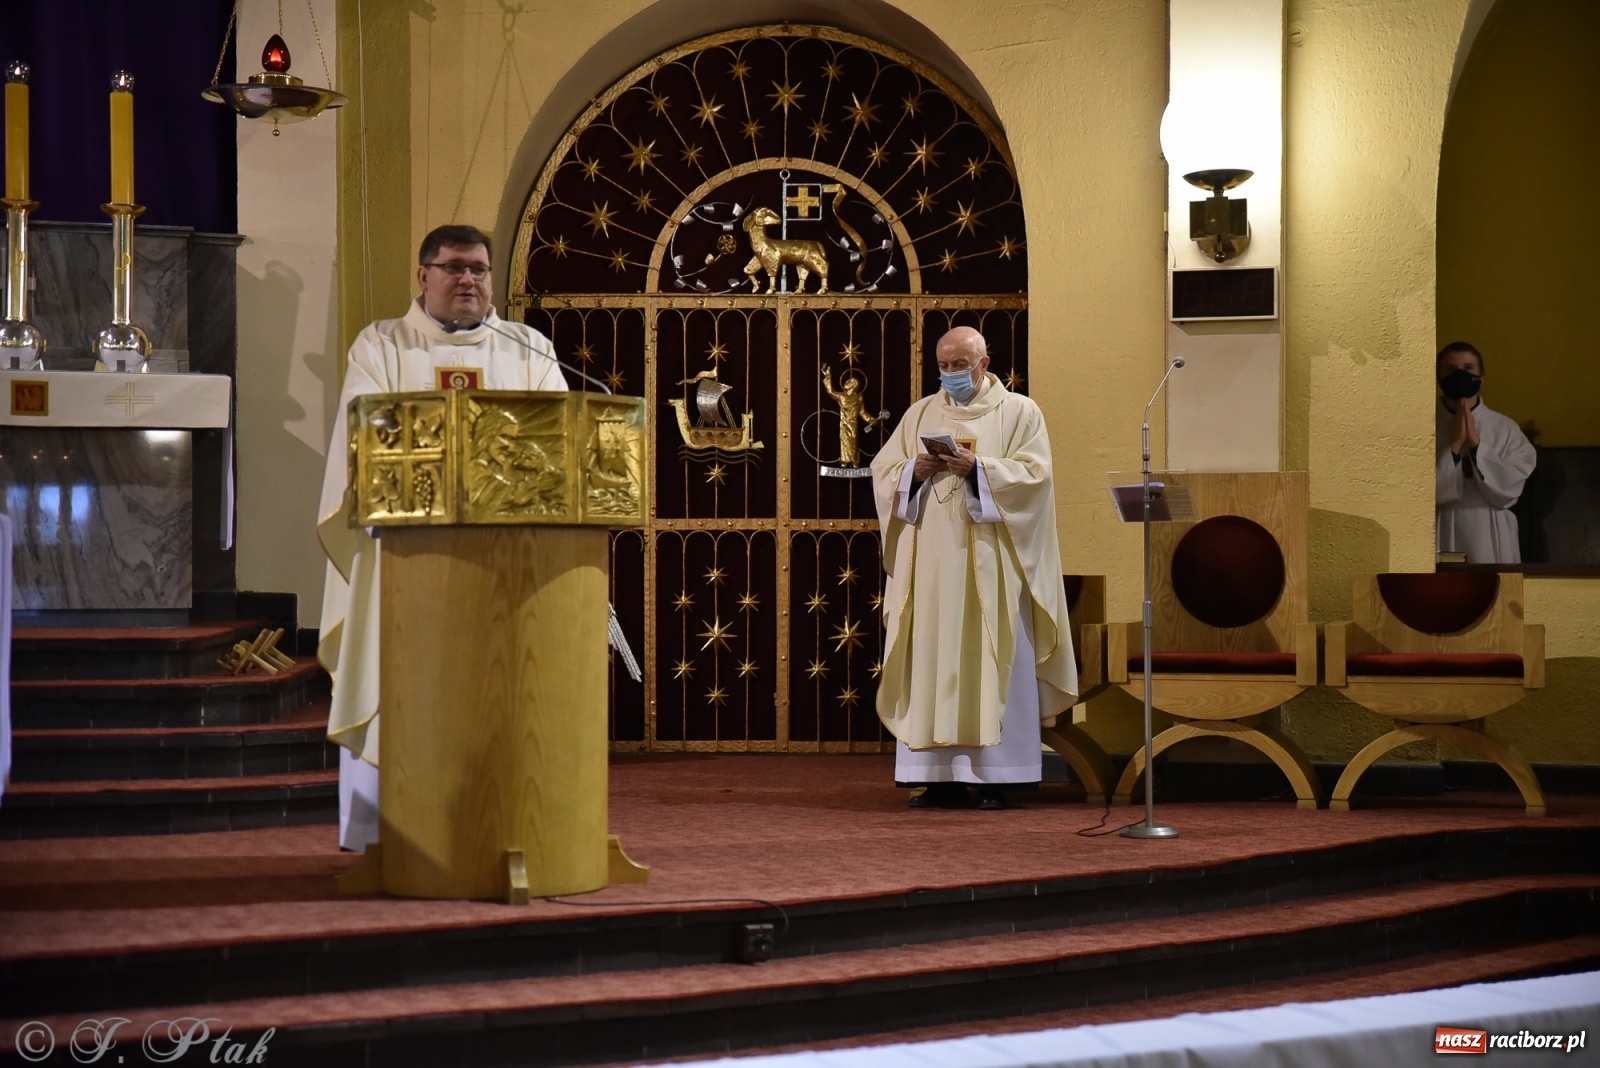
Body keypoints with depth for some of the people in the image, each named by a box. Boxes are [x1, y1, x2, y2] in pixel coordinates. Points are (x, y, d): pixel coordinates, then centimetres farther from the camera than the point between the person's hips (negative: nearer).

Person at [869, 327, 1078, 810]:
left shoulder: (1019, 412, 5)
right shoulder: (920, 414, 14)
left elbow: (1034, 473, -7)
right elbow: (882, 471, 9)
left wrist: (978, 469, -18)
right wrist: (915, 471, -11)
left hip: (990, 563, -3)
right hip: (931, 560, 3)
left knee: (992, 662, -5)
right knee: (932, 661, -1)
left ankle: (994, 778, -2)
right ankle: (942, 776, 2)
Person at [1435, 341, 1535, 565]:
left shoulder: (1505, 430, 3)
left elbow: (1508, 489, -5)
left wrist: (1476, 443, -10)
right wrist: (1455, 444, -12)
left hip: (1492, 540, 1)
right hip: (1443, 538, -1)